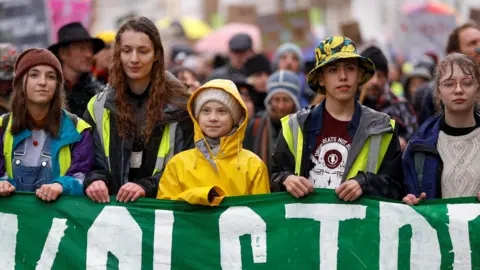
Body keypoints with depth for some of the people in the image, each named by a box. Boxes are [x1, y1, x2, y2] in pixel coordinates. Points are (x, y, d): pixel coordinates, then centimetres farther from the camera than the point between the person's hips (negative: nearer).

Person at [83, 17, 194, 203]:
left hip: (161, 203, -3)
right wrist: (94, 181, -13)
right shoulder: (99, 105, 11)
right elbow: (87, 159, 9)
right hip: (110, 204, 3)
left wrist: (147, 187, -15)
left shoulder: (178, 104, 4)